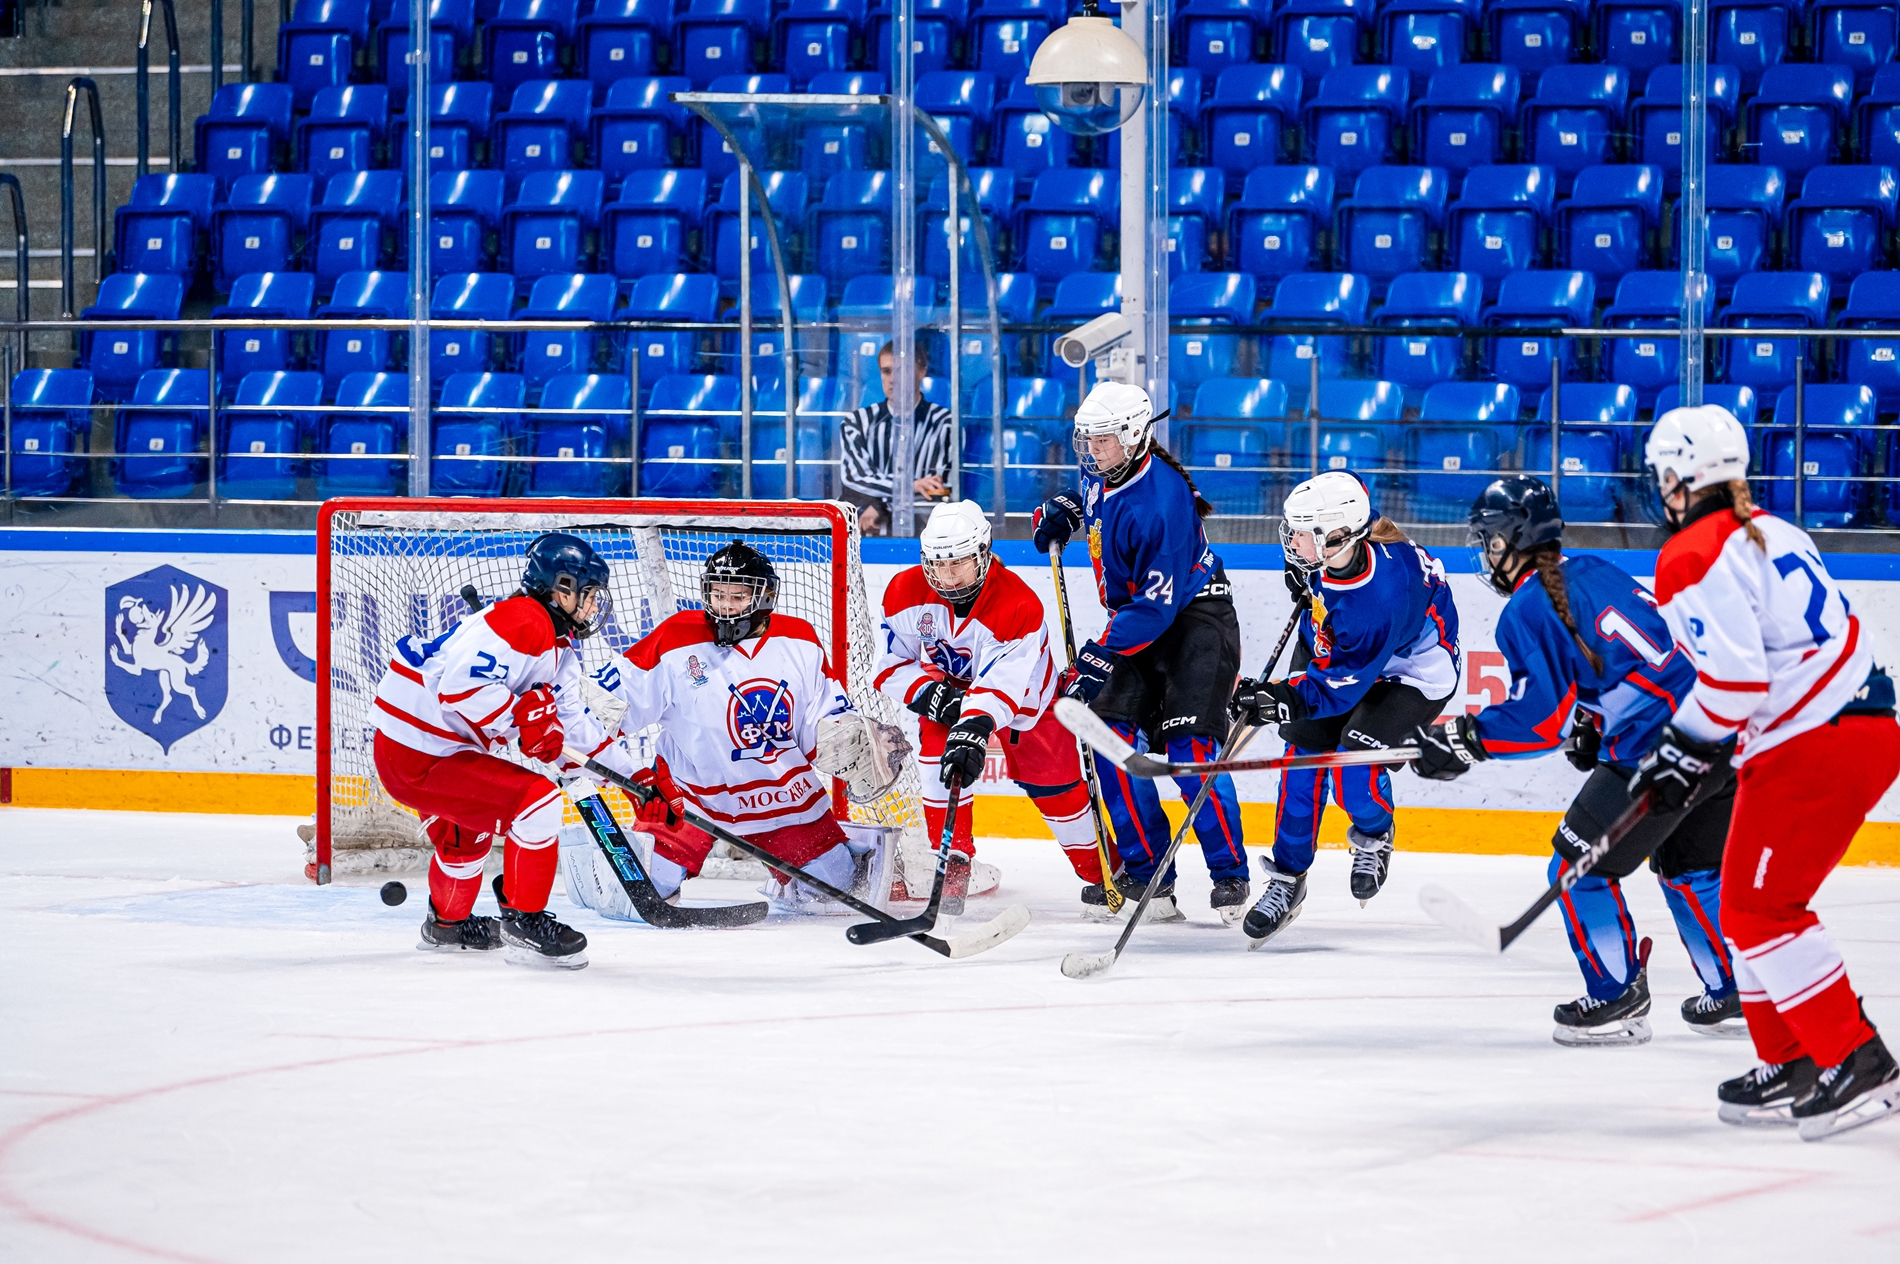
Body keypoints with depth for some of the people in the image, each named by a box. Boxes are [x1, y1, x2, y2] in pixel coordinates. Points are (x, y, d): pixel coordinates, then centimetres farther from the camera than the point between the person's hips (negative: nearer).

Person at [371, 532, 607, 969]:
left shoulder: (560, 645, 13)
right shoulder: (523, 622, -21)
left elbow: (570, 720, 18)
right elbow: (461, 683, -32)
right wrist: (524, 716, -28)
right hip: (419, 756, -12)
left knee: (470, 833, 35)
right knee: (537, 800, -18)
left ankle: (447, 923, 61)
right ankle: (523, 923, -10)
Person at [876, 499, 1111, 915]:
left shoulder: (1019, 606, -36)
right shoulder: (906, 592, -22)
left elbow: (999, 683, -45)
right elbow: (892, 664, -14)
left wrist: (974, 729, -60)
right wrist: (931, 693, -32)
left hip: (1025, 697, -3)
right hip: (948, 684, 3)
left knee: (1054, 787, 0)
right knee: (937, 741, -24)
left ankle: (1100, 870, 20)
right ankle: (954, 856, -12)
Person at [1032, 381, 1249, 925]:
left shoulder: (1162, 501, -27)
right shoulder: (1100, 476, 0)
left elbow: (1158, 604, -28)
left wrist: (1101, 655, -31)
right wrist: (1061, 511, 7)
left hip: (1195, 619, -8)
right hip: (1134, 622, 8)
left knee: (1188, 748, -18)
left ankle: (1230, 876, -5)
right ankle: (1147, 874, -1)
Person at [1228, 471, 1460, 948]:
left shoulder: (1378, 600, -43)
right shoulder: (1331, 547, -25)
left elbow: (1341, 685, -36)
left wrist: (1279, 698, -45)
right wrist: (1303, 576, 3)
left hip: (1411, 671, -7)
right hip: (1329, 644, 7)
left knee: (1354, 773, -22)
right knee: (1305, 752, -7)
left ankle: (1373, 836, 14)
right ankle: (1287, 879, 3)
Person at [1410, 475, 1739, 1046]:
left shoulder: (1526, 611, -5)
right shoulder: (1595, 571, 20)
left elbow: (1539, 717, -8)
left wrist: (1463, 740, 1)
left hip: (1657, 751, -9)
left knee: (1580, 865, 4)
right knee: (1690, 866, 24)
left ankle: (1618, 999, 6)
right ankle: (1736, 997, 25)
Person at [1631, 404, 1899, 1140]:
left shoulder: (1691, 559, -12)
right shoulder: (1773, 533, 17)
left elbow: (1735, 677, -20)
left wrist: (1685, 750, -6)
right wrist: (1692, 746, 24)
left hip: (1808, 749, -9)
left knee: (1759, 909, -4)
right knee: (1754, 905, 17)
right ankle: (1792, 1066, 20)